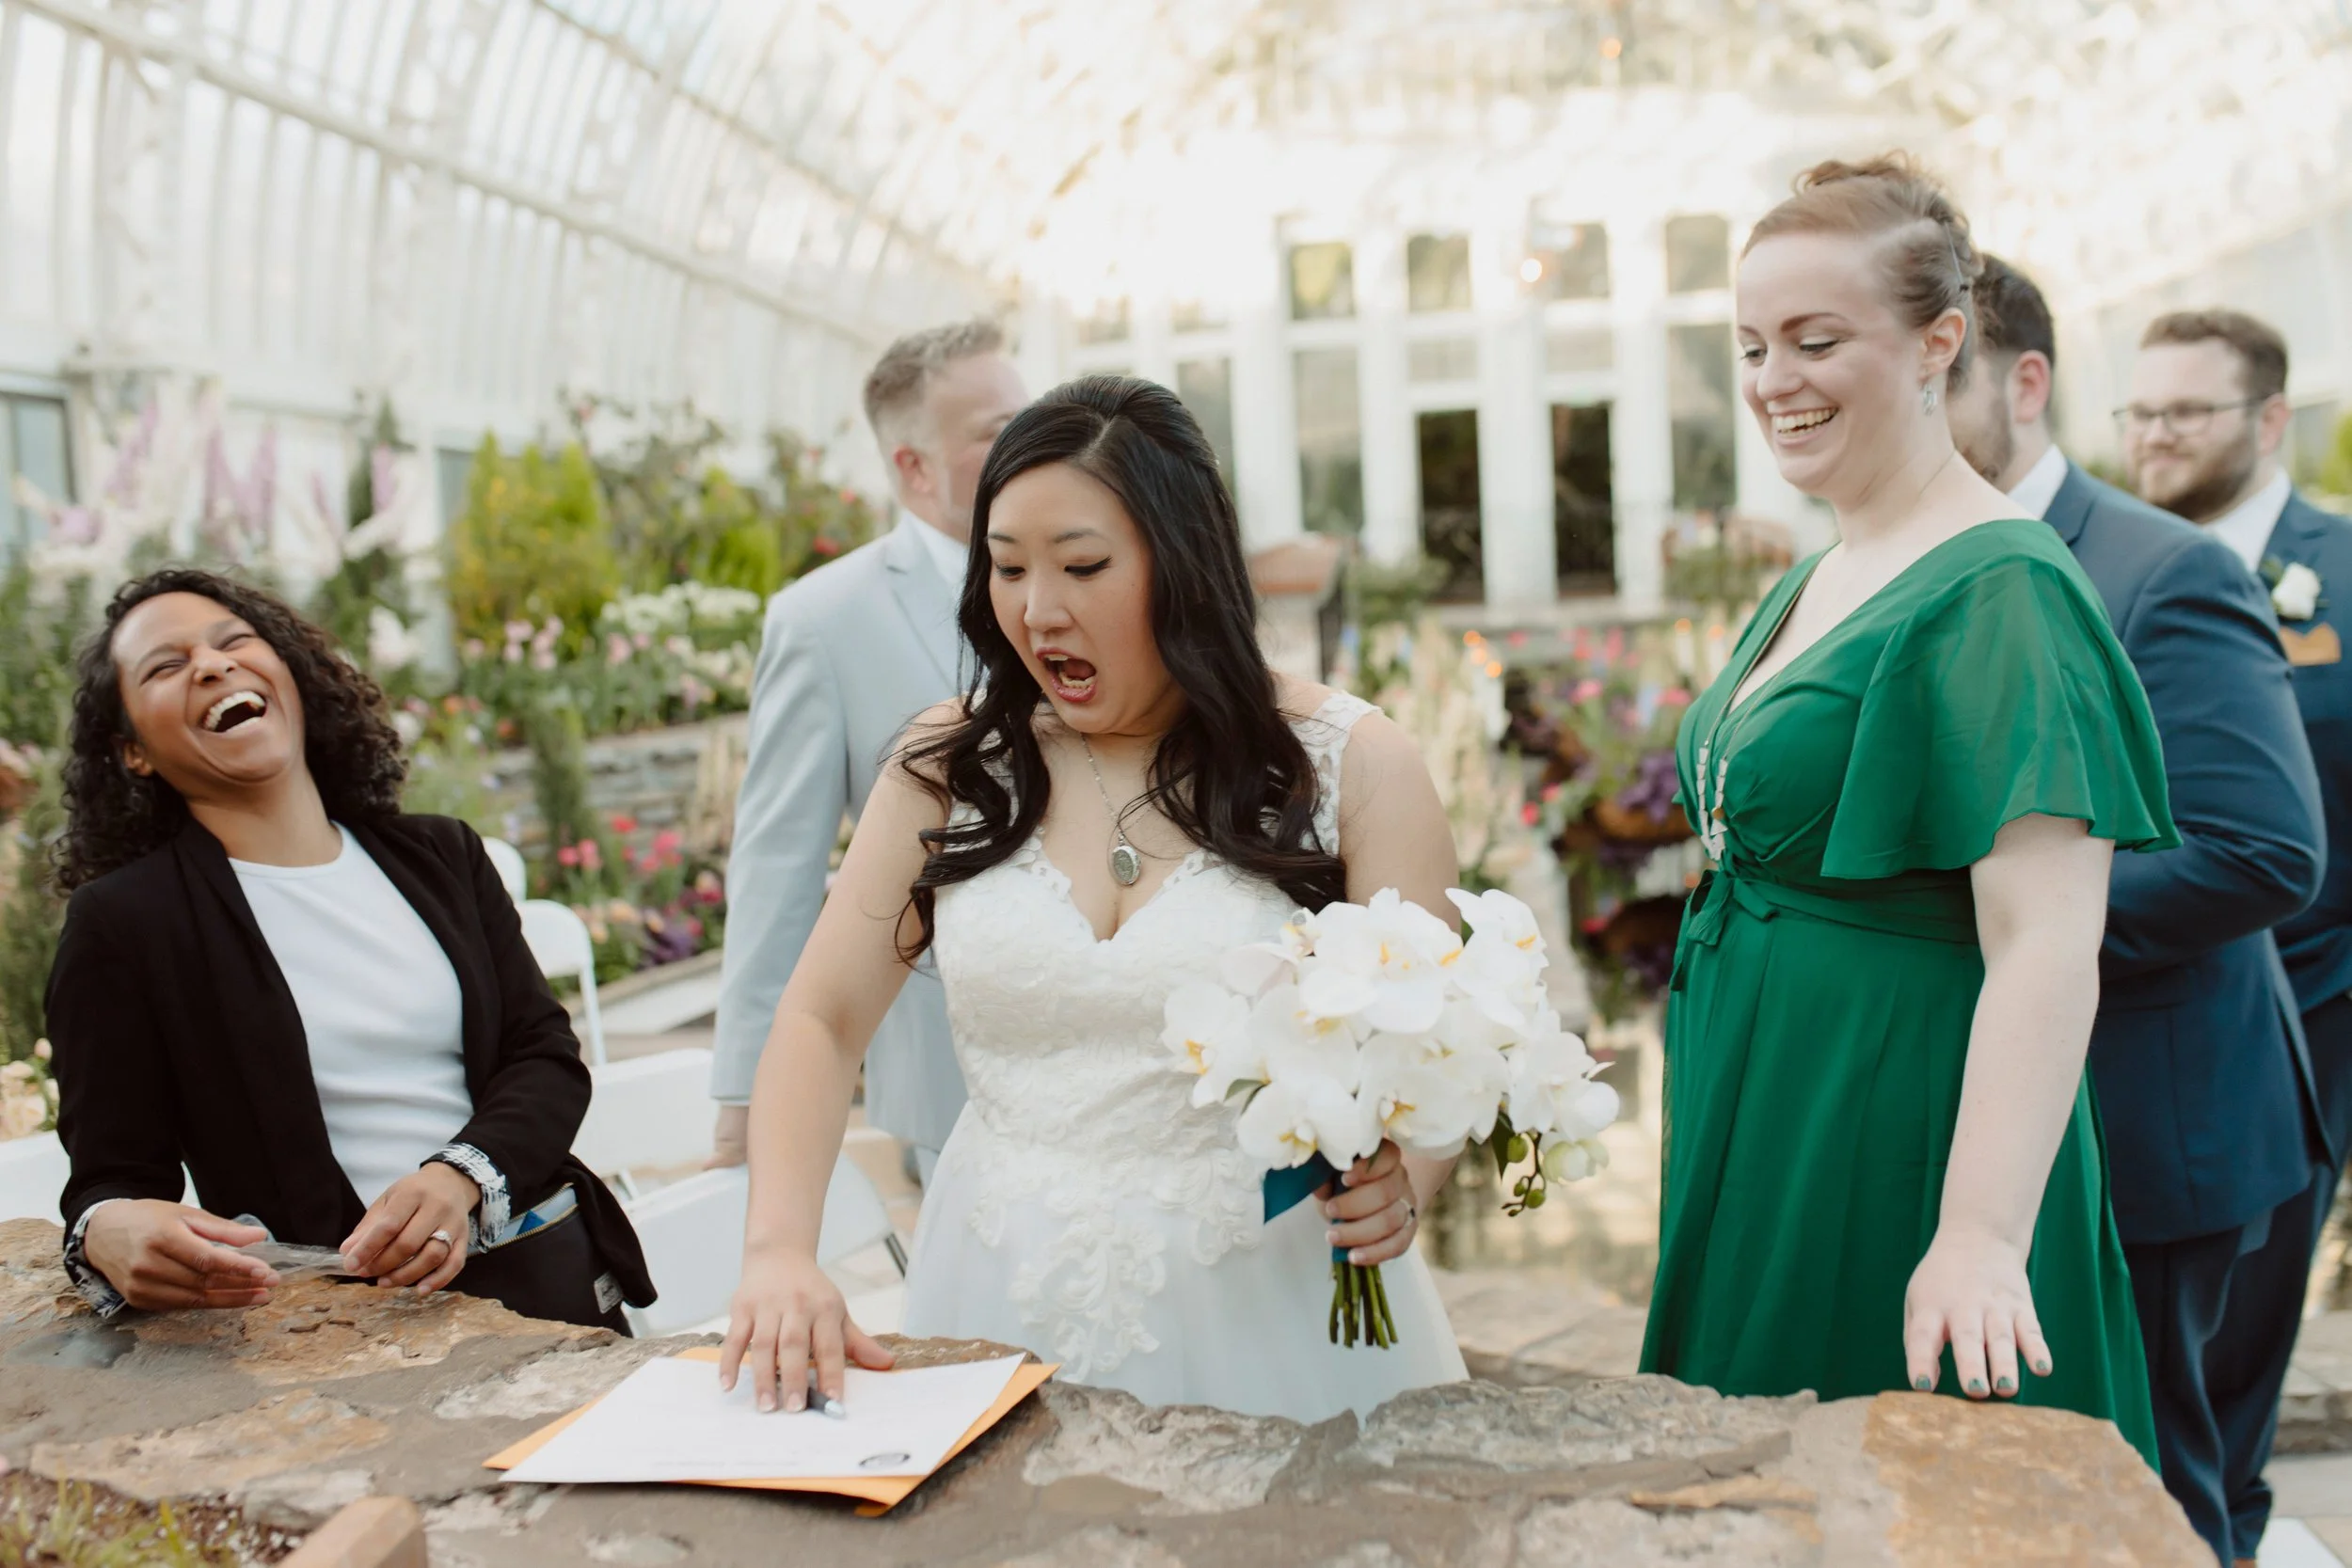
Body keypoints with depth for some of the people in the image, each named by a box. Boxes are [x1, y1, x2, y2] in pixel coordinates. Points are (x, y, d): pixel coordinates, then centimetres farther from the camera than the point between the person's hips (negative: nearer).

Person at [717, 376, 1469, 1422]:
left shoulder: (1351, 766, -5)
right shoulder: (953, 764, 1)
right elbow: (820, 1021, 0)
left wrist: (1403, 1182, -27)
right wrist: (780, 1247, -15)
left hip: (1262, 1302, -2)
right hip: (1004, 1298, 2)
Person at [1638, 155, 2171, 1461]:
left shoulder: (1997, 592, -17)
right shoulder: (1808, 585, 10)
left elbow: (2047, 946, -24)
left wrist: (1982, 1237, -32)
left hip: (1900, 1136, -8)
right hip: (1763, 1124, 8)